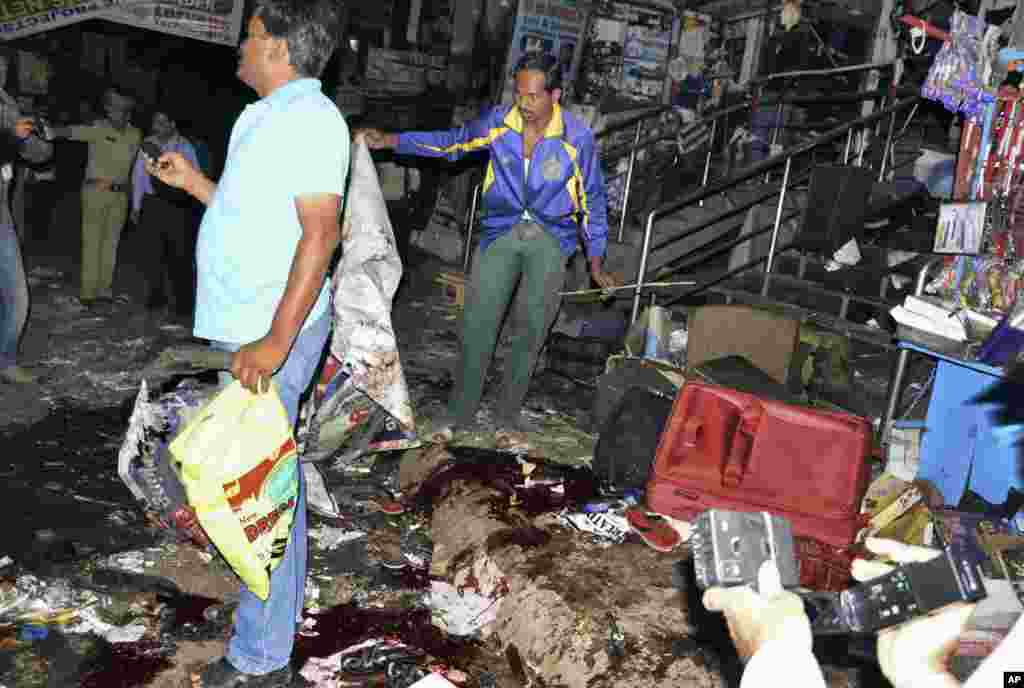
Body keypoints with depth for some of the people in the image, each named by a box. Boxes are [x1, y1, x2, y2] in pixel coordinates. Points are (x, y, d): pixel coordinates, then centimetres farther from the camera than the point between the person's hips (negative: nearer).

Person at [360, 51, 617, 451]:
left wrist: (596, 264, 3)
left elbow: (592, 201, 0)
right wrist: (390, 141, 4)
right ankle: (459, 411, 13)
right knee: (477, 324, -4)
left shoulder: (577, 137, -10)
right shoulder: (499, 122, -5)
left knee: (530, 329, 1)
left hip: (549, 240, -1)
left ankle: (508, 418, 17)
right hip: (501, 233, 2)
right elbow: (451, 142, 11)